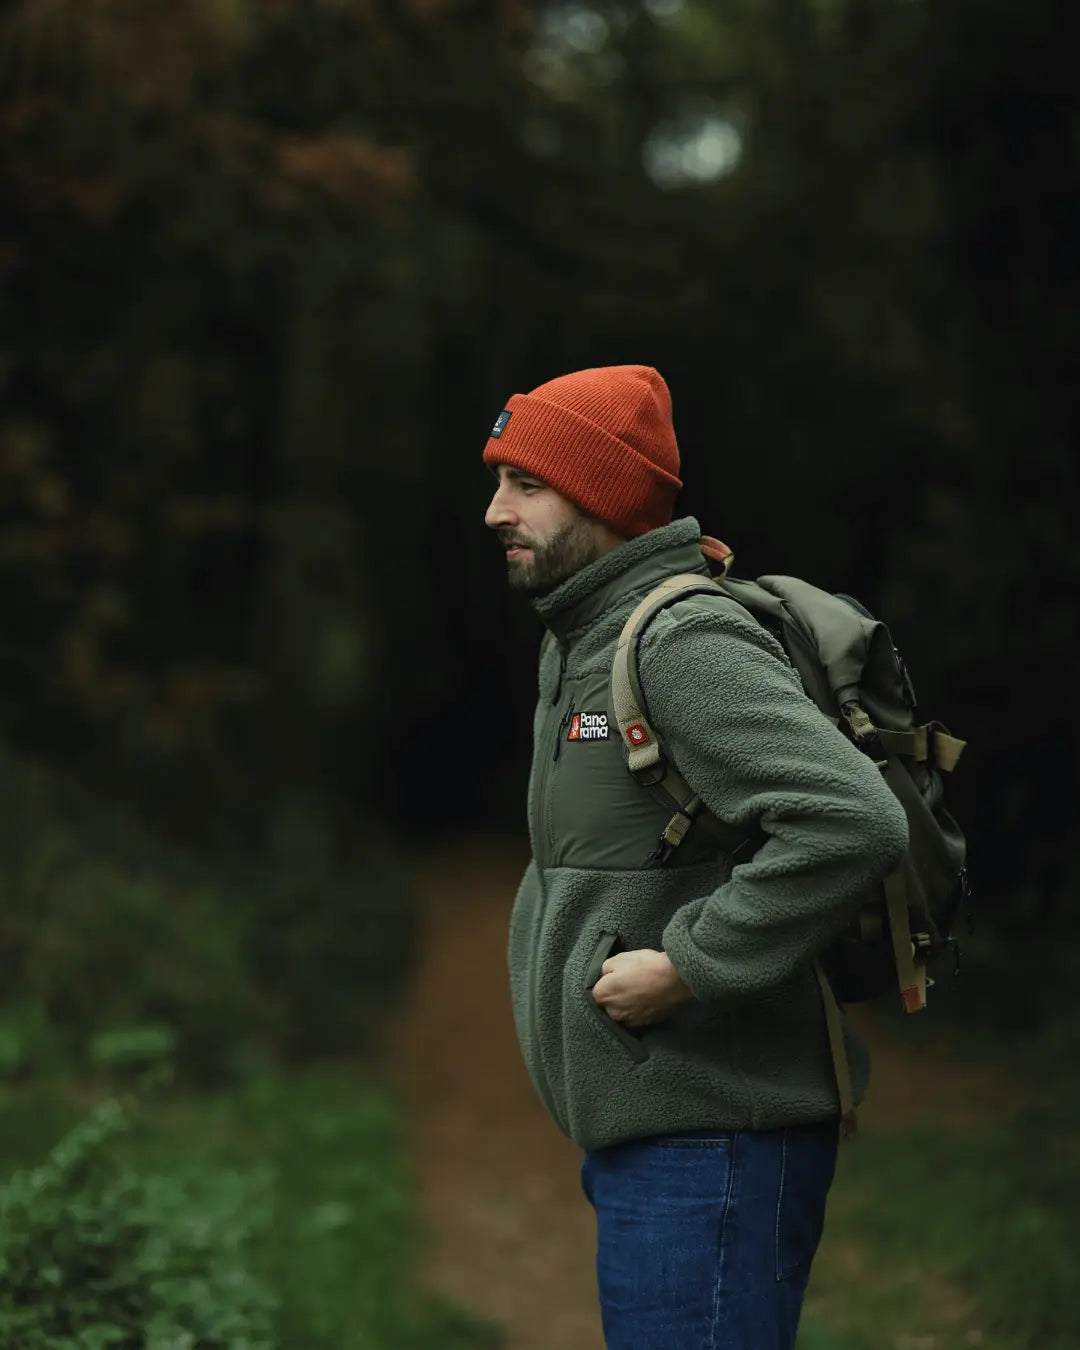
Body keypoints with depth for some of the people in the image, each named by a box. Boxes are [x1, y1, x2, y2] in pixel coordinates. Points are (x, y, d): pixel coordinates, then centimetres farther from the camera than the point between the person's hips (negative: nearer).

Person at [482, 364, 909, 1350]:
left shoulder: (689, 644, -17)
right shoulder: (577, 648, 15)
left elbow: (854, 824, -29)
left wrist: (686, 965, -23)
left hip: (711, 1144, -10)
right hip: (639, 1133, 10)